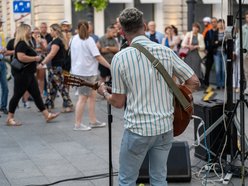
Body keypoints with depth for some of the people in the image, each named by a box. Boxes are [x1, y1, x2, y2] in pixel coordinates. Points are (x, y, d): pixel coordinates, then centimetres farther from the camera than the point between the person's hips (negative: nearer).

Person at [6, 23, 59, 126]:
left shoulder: (26, 43, 15)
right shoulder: (21, 44, -17)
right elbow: (21, 57, -30)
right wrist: (35, 58, -19)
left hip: (28, 74, 10)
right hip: (22, 74, -10)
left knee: (36, 94, 9)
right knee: (17, 95, -2)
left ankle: (47, 115, 12)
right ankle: (9, 119, 8)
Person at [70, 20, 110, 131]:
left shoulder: (74, 39, 8)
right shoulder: (88, 40, -12)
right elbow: (98, 57, -17)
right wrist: (110, 66, -14)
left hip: (78, 71, 8)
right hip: (85, 72, -8)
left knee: (92, 95, 13)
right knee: (83, 98, -3)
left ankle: (93, 121, 15)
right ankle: (78, 124, 1)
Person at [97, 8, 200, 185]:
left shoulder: (120, 58, -10)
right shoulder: (166, 52, -1)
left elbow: (118, 102, -4)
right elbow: (194, 82, 3)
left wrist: (104, 92, 16)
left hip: (138, 129, -3)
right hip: (165, 127, 4)